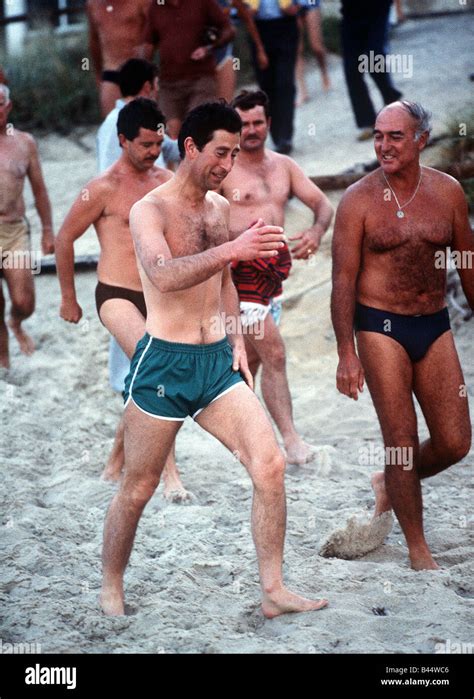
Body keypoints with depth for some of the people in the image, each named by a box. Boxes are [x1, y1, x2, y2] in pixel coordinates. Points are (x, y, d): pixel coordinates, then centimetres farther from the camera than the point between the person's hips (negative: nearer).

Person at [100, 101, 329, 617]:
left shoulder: (219, 208, 12)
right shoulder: (149, 210, -11)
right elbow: (163, 276, -31)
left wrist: (236, 338, 14)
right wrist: (232, 249, -42)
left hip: (216, 360, 6)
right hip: (164, 362, -6)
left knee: (270, 465, -7)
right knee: (138, 489, 5)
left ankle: (273, 592, 0)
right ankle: (110, 589, 25)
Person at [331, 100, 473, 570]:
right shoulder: (359, 199, -6)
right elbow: (344, 279, -6)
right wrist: (346, 352, -11)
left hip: (435, 325, 4)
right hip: (381, 327, -4)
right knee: (401, 439, -1)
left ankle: (390, 484, 33)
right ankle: (418, 549, 12)